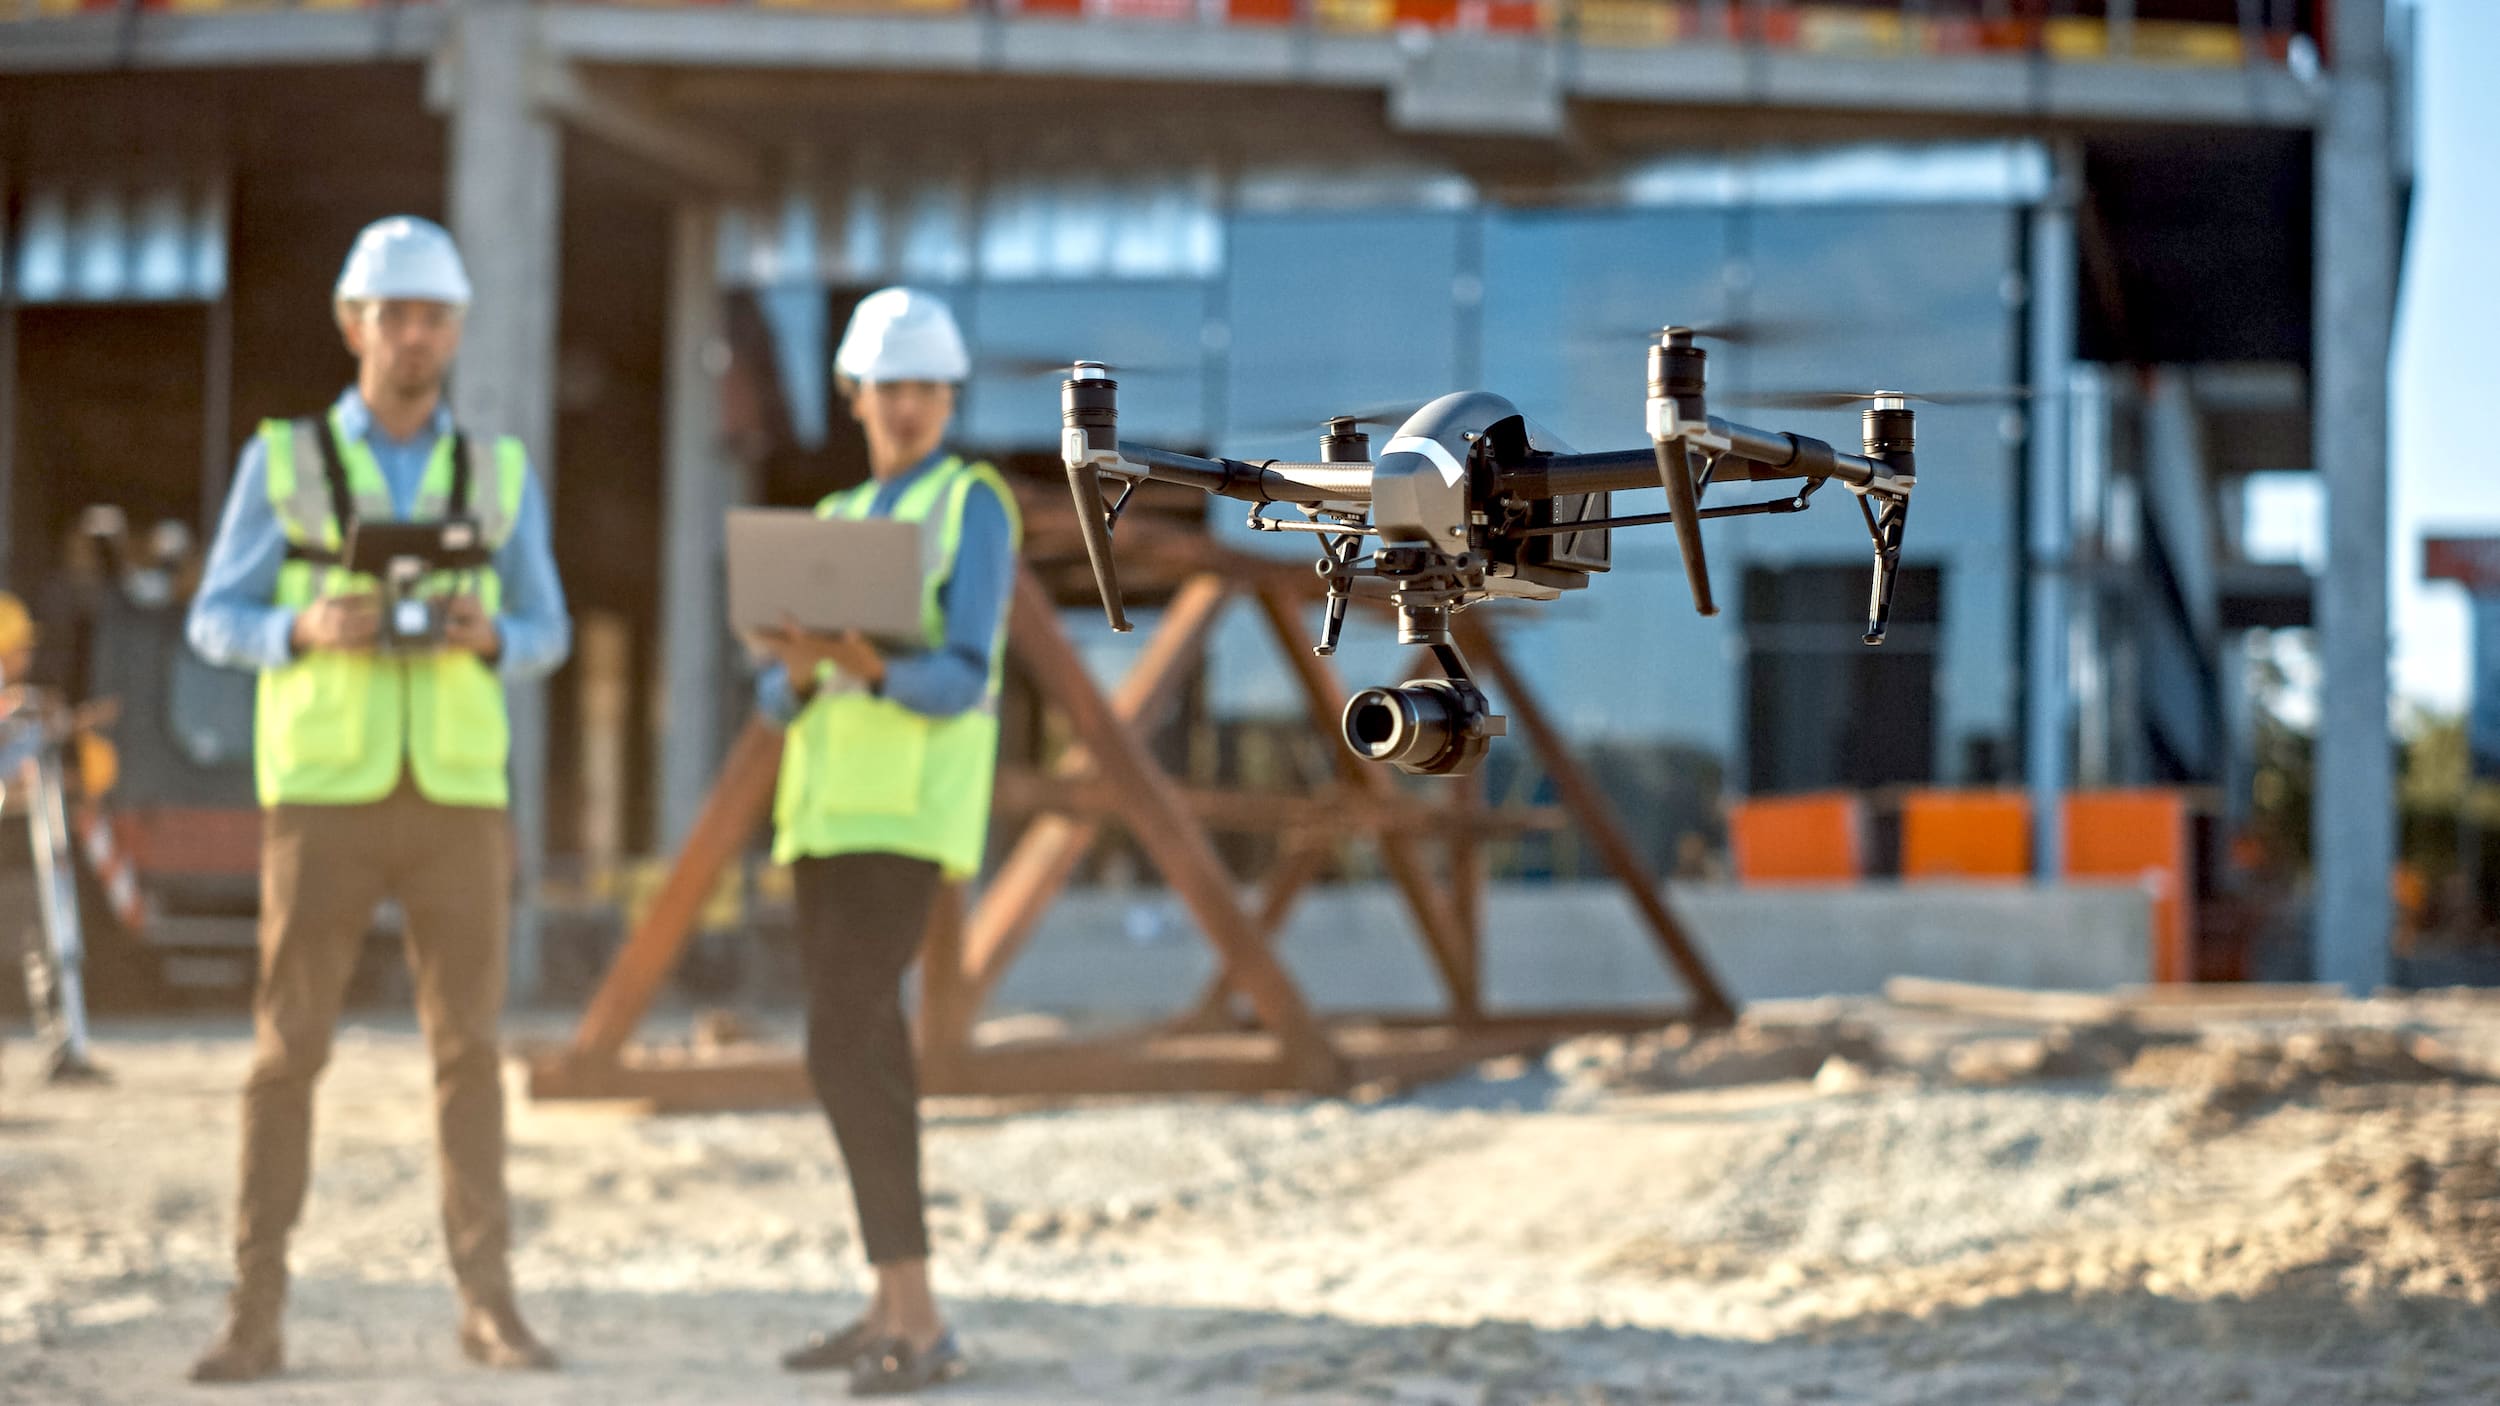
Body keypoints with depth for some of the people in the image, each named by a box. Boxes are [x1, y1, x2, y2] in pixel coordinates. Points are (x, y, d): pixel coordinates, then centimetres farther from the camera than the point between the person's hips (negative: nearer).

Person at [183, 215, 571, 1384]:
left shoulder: (501, 473, 9)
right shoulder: (281, 460, 3)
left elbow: (546, 636, 9)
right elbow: (216, 624, 2)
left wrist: (486, 638, -16)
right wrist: (308, 631, -20)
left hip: (458, 796, 2)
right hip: (322, 793, -1)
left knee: (468, 1048, 0)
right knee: (288, 1050, -3)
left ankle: (489, 1306, 6)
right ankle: (256, 1318, 2)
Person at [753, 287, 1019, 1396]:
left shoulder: (977, 505, -5)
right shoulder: (835, 524, 18)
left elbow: (961, 681, -15)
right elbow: (780, 700, 11)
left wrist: (863, 667, -34)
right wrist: (797, 670, -14)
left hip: (913, 803, -8)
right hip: (830, 802, 8)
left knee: (841, 1050, -18)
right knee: (859, 1047, 9)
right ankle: (893, 1308, 17)